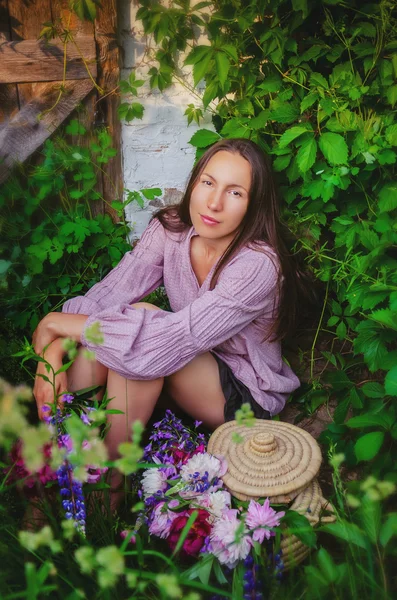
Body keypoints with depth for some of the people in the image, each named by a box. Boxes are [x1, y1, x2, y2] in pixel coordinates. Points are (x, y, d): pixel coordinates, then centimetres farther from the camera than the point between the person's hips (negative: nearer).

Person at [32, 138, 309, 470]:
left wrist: (55, 323, -29)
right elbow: (107, 294, -16)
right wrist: (53, 354, -34)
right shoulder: (170, 229, -10)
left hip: (246, 394, -5)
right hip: (190, 368, 5)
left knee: (143, 328, -30)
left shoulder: (258, 265, -30)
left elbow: (171, 342, -36)